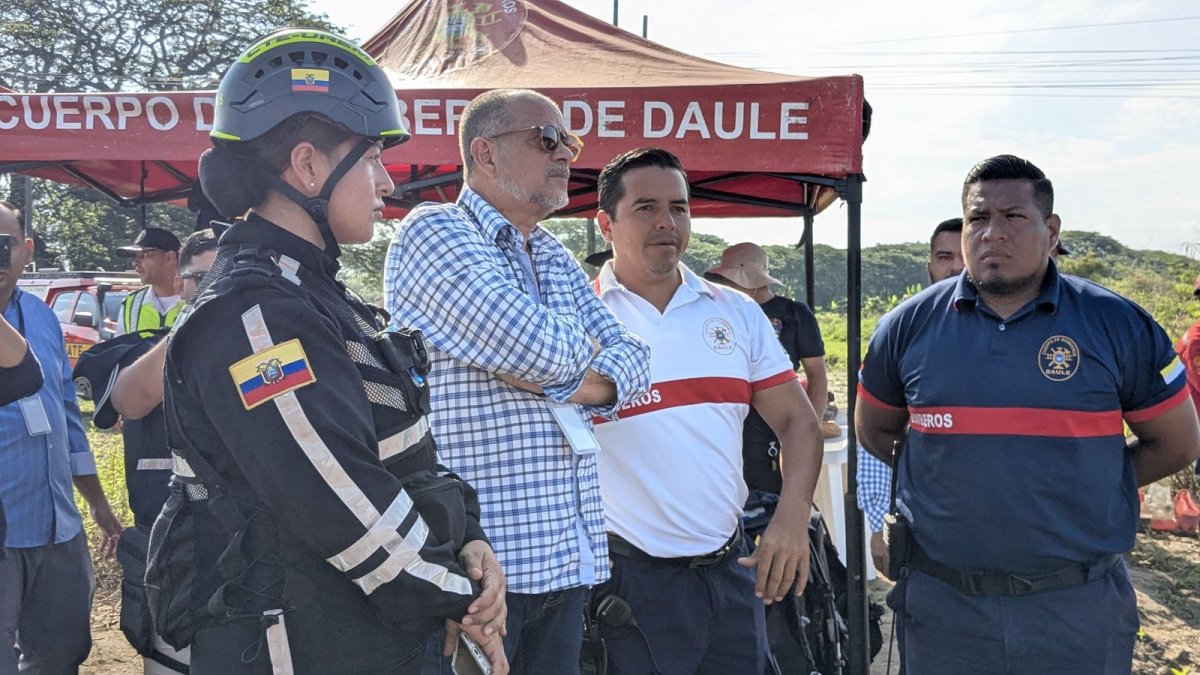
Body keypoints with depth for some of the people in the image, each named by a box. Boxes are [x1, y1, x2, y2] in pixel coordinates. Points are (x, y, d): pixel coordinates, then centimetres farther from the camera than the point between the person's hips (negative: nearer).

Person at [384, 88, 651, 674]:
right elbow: (533, 346, -22)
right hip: (472, 561, -7)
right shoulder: (433, 231, -9)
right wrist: (581, 352, 1)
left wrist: (568, 382, -10)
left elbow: (633, 361, 11)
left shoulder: (558, 260, 17)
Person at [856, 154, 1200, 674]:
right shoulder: (909, 325, -1)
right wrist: (950, 486, 2)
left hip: (1080, 609, 0)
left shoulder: (1118, 325, -3)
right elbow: (874, 430, 12)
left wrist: (1083, 489, 1)